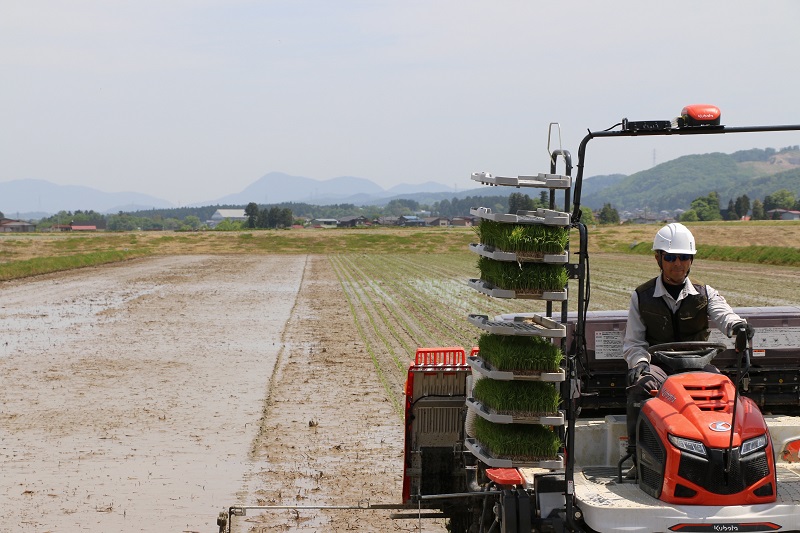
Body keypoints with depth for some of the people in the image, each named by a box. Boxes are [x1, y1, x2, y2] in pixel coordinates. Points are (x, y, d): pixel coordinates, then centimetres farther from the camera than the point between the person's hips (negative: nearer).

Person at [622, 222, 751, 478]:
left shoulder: (705, 294, 12)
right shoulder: (642, 297, 10)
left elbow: (723, 313, -10)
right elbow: (633, 343, 9)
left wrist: (736, 324, -36)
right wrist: (640, 362, -14)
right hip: (658, 364, -1)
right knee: (640, 388, -34)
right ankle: (638, 457, -30)